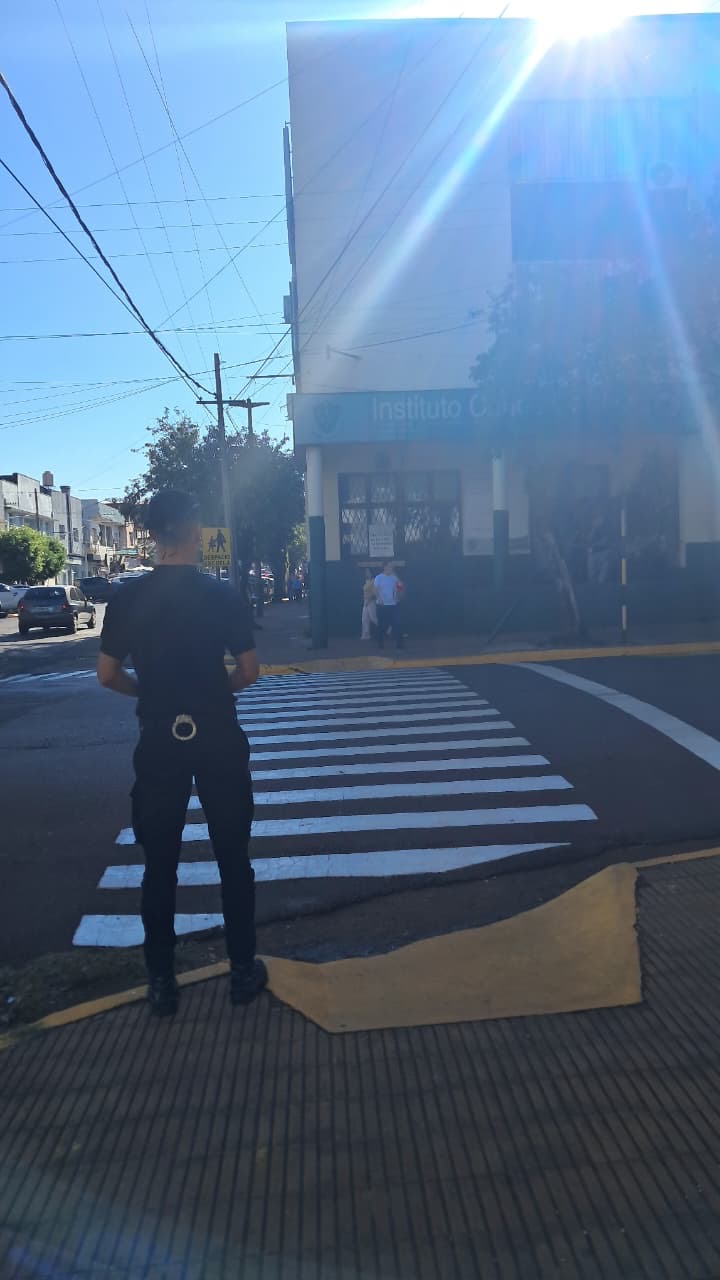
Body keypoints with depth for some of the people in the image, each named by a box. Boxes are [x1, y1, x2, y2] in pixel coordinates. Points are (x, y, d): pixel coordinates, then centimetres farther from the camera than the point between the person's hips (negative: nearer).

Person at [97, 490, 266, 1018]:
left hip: (159, 742, 1)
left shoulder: (126, 600, -4)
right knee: (233, 858, 11)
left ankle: (162, 981, 19)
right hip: (218, 741, -1)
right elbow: (249, 671, -4)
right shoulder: (225, 596, -8)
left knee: (160, 864, 11)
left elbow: (108, 676, 1)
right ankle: (244, 970, 21)